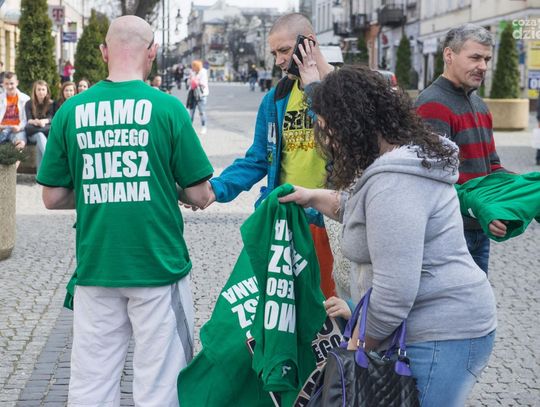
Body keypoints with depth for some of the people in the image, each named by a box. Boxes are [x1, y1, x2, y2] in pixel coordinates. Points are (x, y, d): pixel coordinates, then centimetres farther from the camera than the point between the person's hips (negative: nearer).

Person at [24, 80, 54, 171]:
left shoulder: (51, 104, 8)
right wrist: (35, 122, -33)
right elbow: (28, 120, -6)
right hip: (33, 134, -1)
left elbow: (51, 118, -8)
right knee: (40, 135, -38)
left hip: (47, 131, 1)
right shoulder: (29, 104, 8)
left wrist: (43, 121, -35)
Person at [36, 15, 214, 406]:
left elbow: (53, 197, 5)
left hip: (94, 268, 3)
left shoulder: (71, 111, 1)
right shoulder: (167, 108, -7)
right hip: (157, 267, -3)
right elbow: (200, 196, -3)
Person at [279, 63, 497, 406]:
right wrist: (313, 197, 32)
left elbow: (394, 290, -27)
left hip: (440, 337, -11)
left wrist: (362, 344, -13)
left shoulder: (393, 182, -24)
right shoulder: (410, 154, 11)